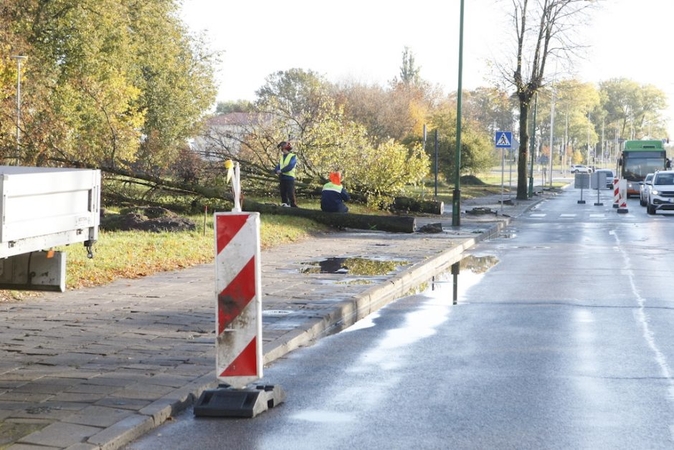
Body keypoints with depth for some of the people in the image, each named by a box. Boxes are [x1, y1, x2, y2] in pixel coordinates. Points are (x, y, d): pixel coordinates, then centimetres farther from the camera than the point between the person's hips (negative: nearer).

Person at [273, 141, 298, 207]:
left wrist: (281, 171, -15)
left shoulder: (293, 156, -4)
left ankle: (294, 207, -12)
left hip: (289, 178, -7)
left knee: (291, 194, -12)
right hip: (282, 178, 7)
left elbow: (290, 166, -16)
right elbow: (278, 167, 14)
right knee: (283, 194, 7)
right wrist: (277, 170, -9)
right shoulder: (282, 157, 19)